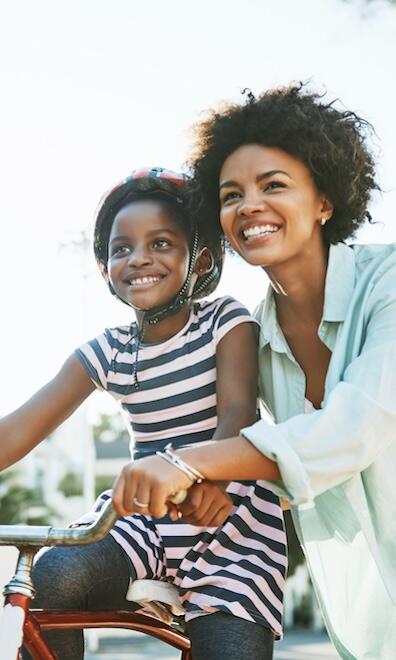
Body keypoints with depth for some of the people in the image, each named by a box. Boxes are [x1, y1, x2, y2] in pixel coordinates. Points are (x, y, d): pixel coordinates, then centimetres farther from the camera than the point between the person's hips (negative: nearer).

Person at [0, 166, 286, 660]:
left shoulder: (227, 322, -1)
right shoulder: (107, 353, 6)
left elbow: (238, 408, -18)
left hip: (228, 515, -2)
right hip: (144, 520, 3)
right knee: (52, 579, -25)